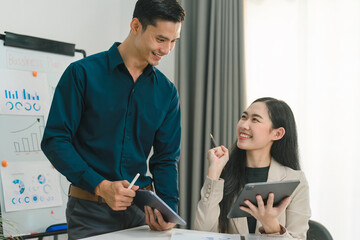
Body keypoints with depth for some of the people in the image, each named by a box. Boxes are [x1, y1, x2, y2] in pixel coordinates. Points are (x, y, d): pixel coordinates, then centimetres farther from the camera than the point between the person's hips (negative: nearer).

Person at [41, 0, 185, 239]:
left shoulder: (167, 91, 5)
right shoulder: (83, 73, -7)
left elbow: (166, 158, 7)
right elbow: (54, 140, -10)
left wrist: (168, 207, -9)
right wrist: (101, 186, -20)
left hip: (141, 209, 4)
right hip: (91, 210, -3)